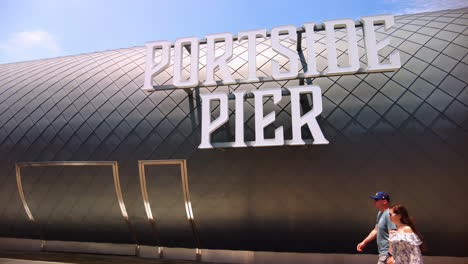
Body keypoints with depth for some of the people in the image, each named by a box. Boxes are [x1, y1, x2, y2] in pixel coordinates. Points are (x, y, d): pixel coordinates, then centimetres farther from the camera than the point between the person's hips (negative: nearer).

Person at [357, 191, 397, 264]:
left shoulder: (388, 214, -19)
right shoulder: (380, 213, 12)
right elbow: (376, 231, 20)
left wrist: (392, 256, -27)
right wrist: (364, 242, 16)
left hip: (387, 254, -9)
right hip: (383, 253, 9)